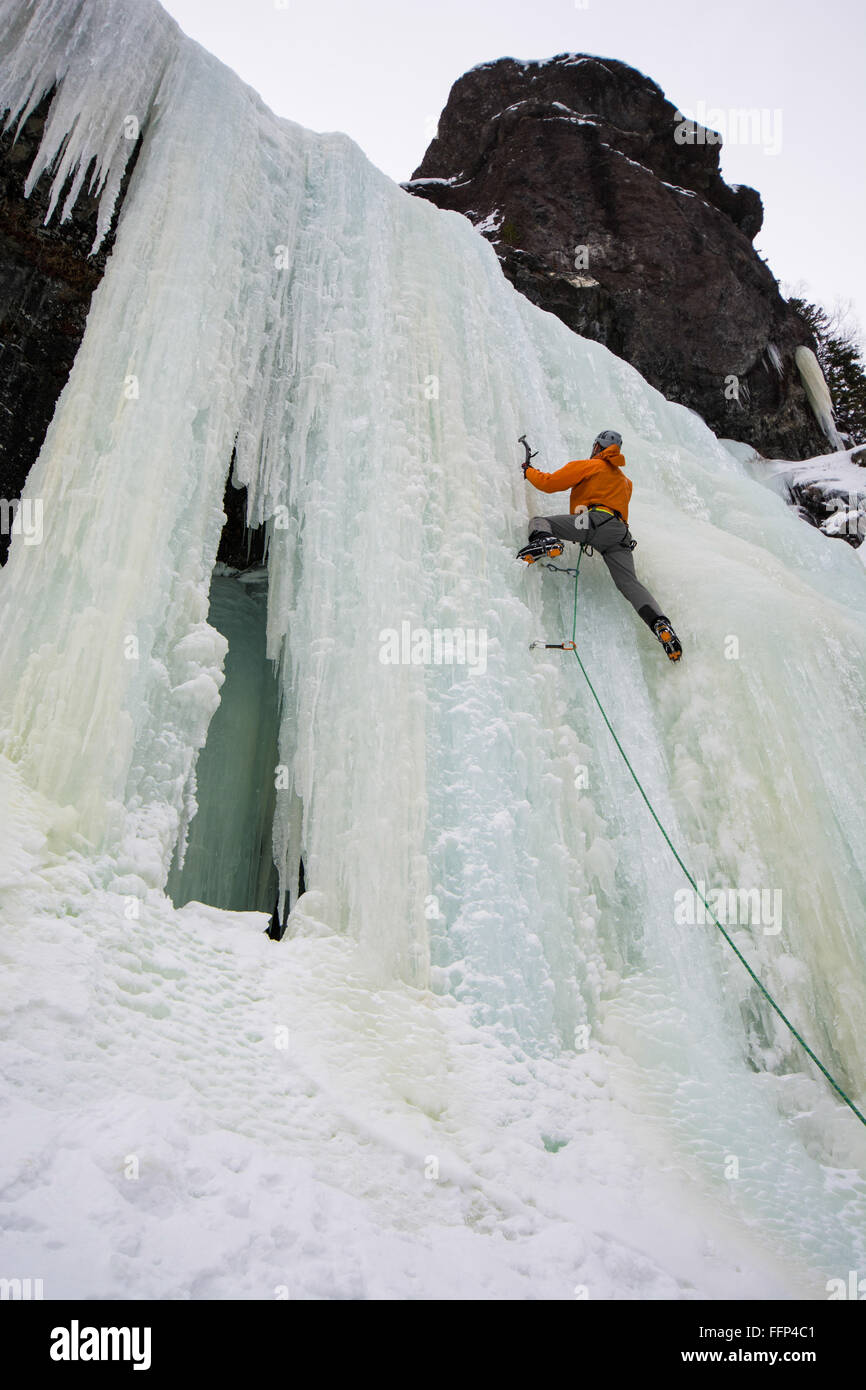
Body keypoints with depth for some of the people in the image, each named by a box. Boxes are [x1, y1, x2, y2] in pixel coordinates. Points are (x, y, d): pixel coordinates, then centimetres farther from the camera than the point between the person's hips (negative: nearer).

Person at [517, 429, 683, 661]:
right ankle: (661, 623, -25)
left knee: (538, 521, 2)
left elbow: (550, 483, 12)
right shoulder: (625, 480, 37)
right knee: (630, 583, -4)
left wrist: (528, 470, 31)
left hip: (595, 520, -5)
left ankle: (544, 540, -35)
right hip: (620, 533, 5)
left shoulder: (586, 465, 18)